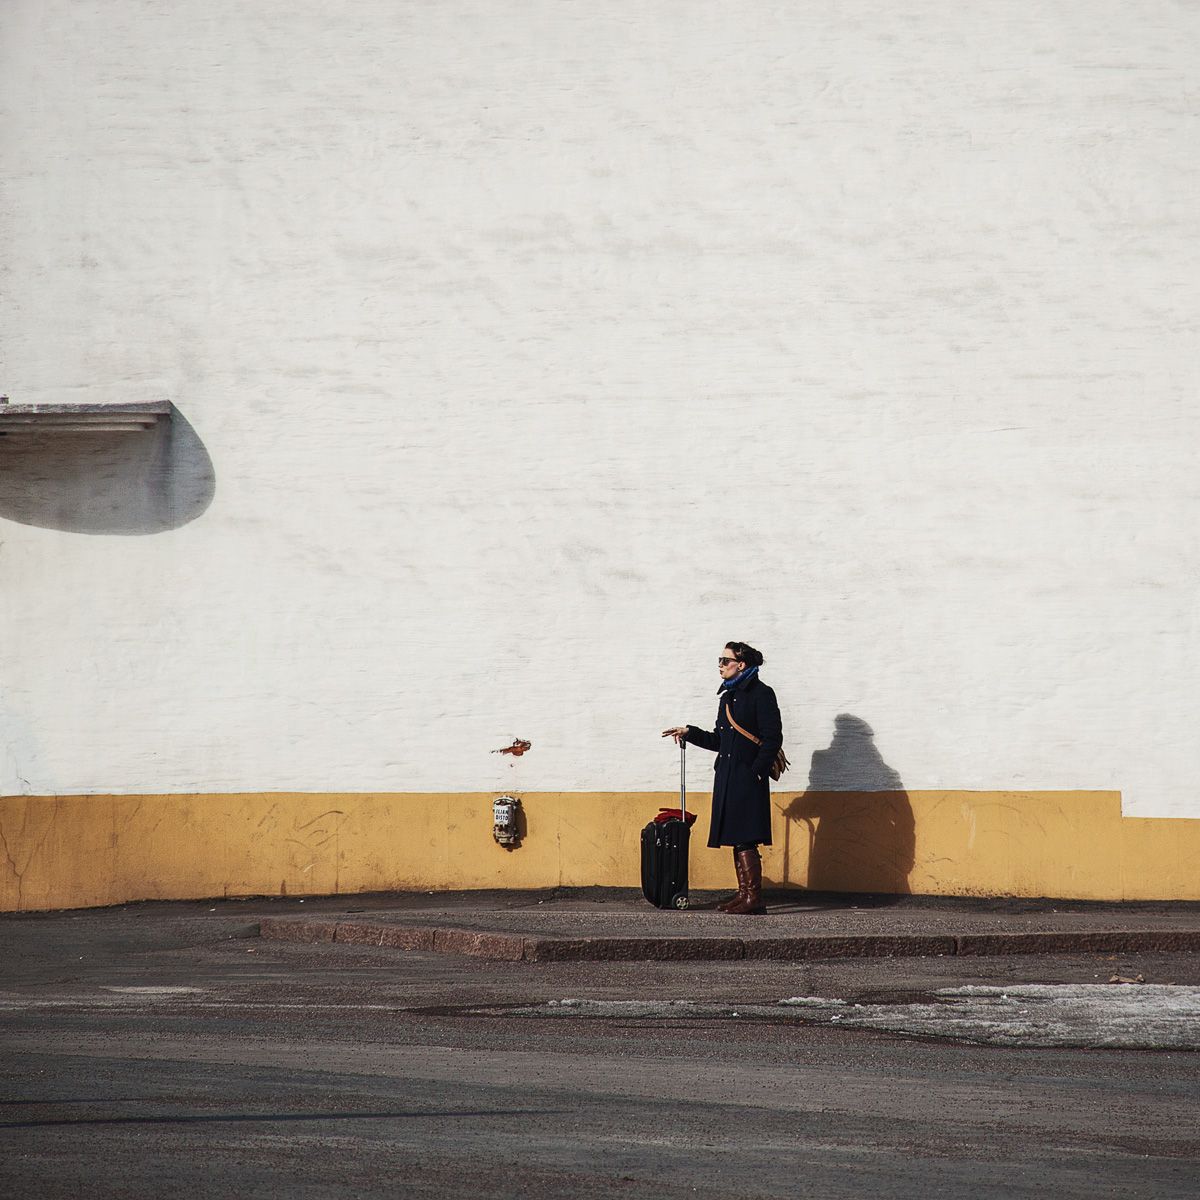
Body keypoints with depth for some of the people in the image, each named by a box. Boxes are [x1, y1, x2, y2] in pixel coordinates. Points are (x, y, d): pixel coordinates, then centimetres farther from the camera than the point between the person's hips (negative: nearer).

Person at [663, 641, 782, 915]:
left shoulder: (761, 694, -7)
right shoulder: (727, 697, 18)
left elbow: (773, 738, -11)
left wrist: (757, 771, -16)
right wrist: (688, 733, 13)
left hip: (748, 779, -9)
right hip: (727, 778, 9)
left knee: (746, 840, -12)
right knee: (737, 840, 9)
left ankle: (754, 897, -12)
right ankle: (743, 893, 14)